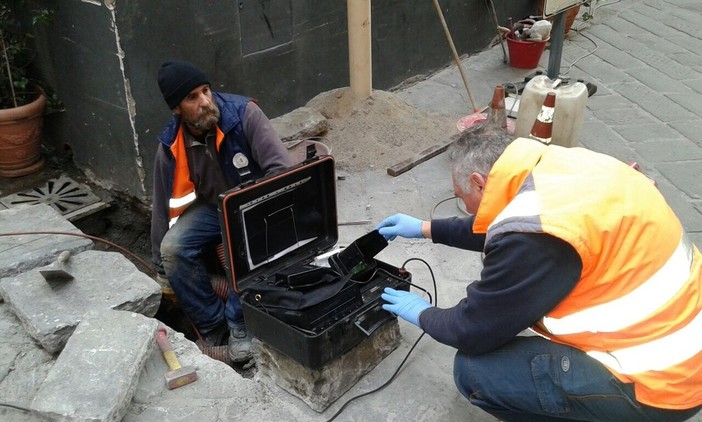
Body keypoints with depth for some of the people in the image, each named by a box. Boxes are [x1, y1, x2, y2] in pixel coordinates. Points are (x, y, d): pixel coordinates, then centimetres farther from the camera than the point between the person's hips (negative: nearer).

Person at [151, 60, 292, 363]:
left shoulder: (243, 113, -24)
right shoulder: (171, 146, -12)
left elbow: (281, 167, -26)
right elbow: (163, 206, -2)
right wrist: (160, 268, 3)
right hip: (212, 207, 4)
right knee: (172, 248, -22)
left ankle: (240, 326, -15)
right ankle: (213, 327, -7)